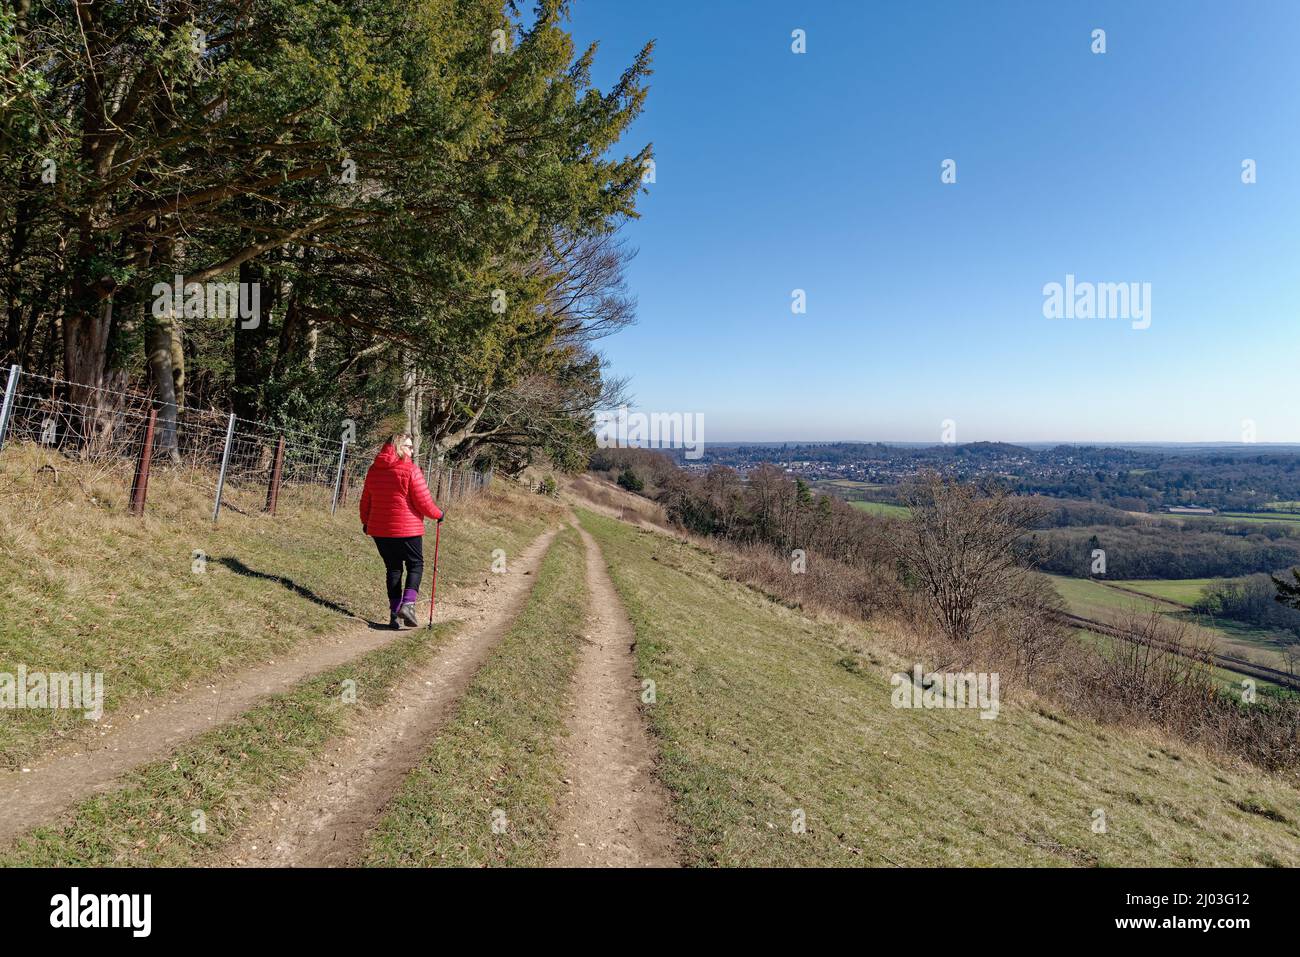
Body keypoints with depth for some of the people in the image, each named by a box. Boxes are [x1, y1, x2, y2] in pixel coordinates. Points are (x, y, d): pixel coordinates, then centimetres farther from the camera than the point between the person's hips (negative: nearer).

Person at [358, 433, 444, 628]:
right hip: (407, 529, -5)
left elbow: (365, 500, 17)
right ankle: (407, 604, -8)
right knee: (415, 565, 11)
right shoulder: (410, 470, -12)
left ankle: (394, 613, 12)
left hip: (379, 530, 5)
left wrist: (366, 522, 32)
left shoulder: (373, 470, 7)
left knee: (393, 568, 14)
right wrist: (438, 514, 8)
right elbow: (423, 502, -11)